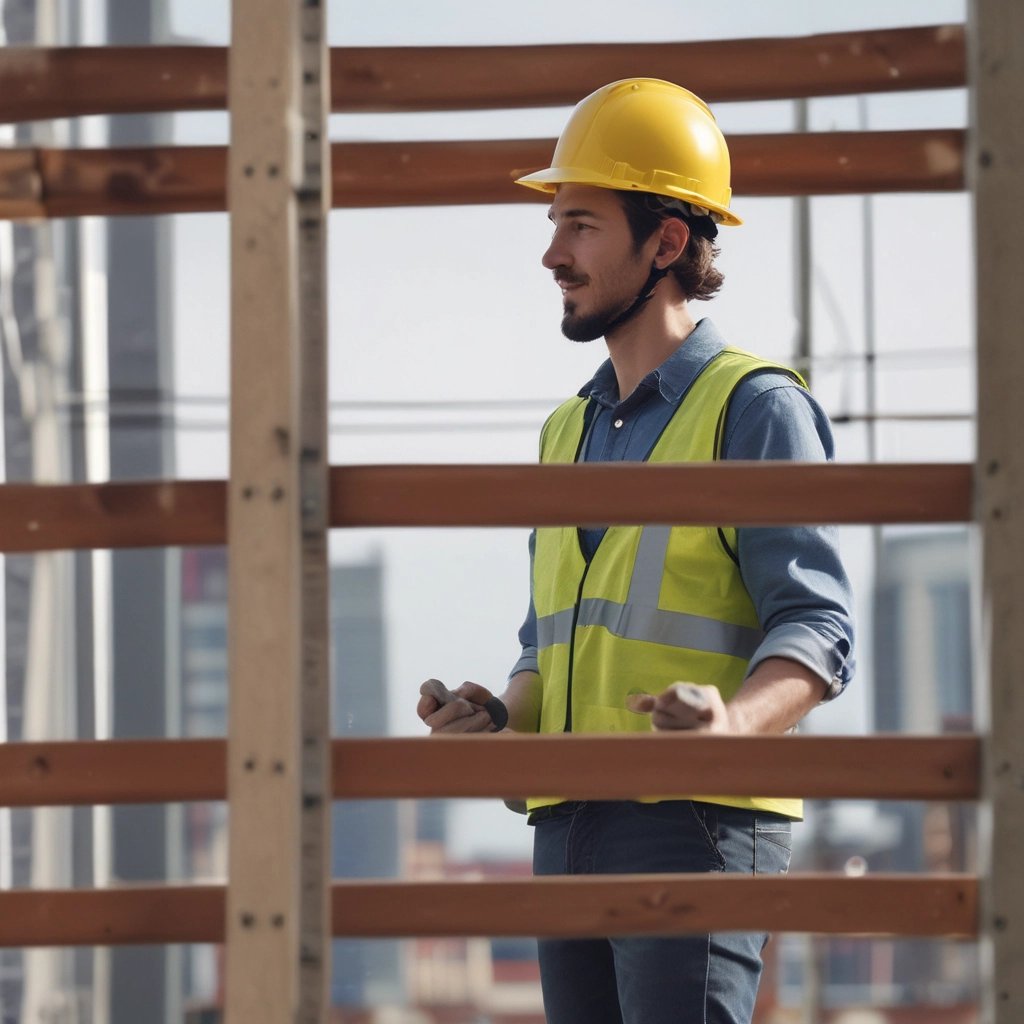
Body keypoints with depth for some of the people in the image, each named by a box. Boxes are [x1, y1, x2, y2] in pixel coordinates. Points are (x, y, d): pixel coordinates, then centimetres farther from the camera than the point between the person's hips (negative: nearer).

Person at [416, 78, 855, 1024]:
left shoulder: (755, 407, -3)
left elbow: (816, 631, -11)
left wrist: (735, 720, -31)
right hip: (570, 831, 8)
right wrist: (498, 716, 3)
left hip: (697, 824, -8)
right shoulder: (569, 432, 21)